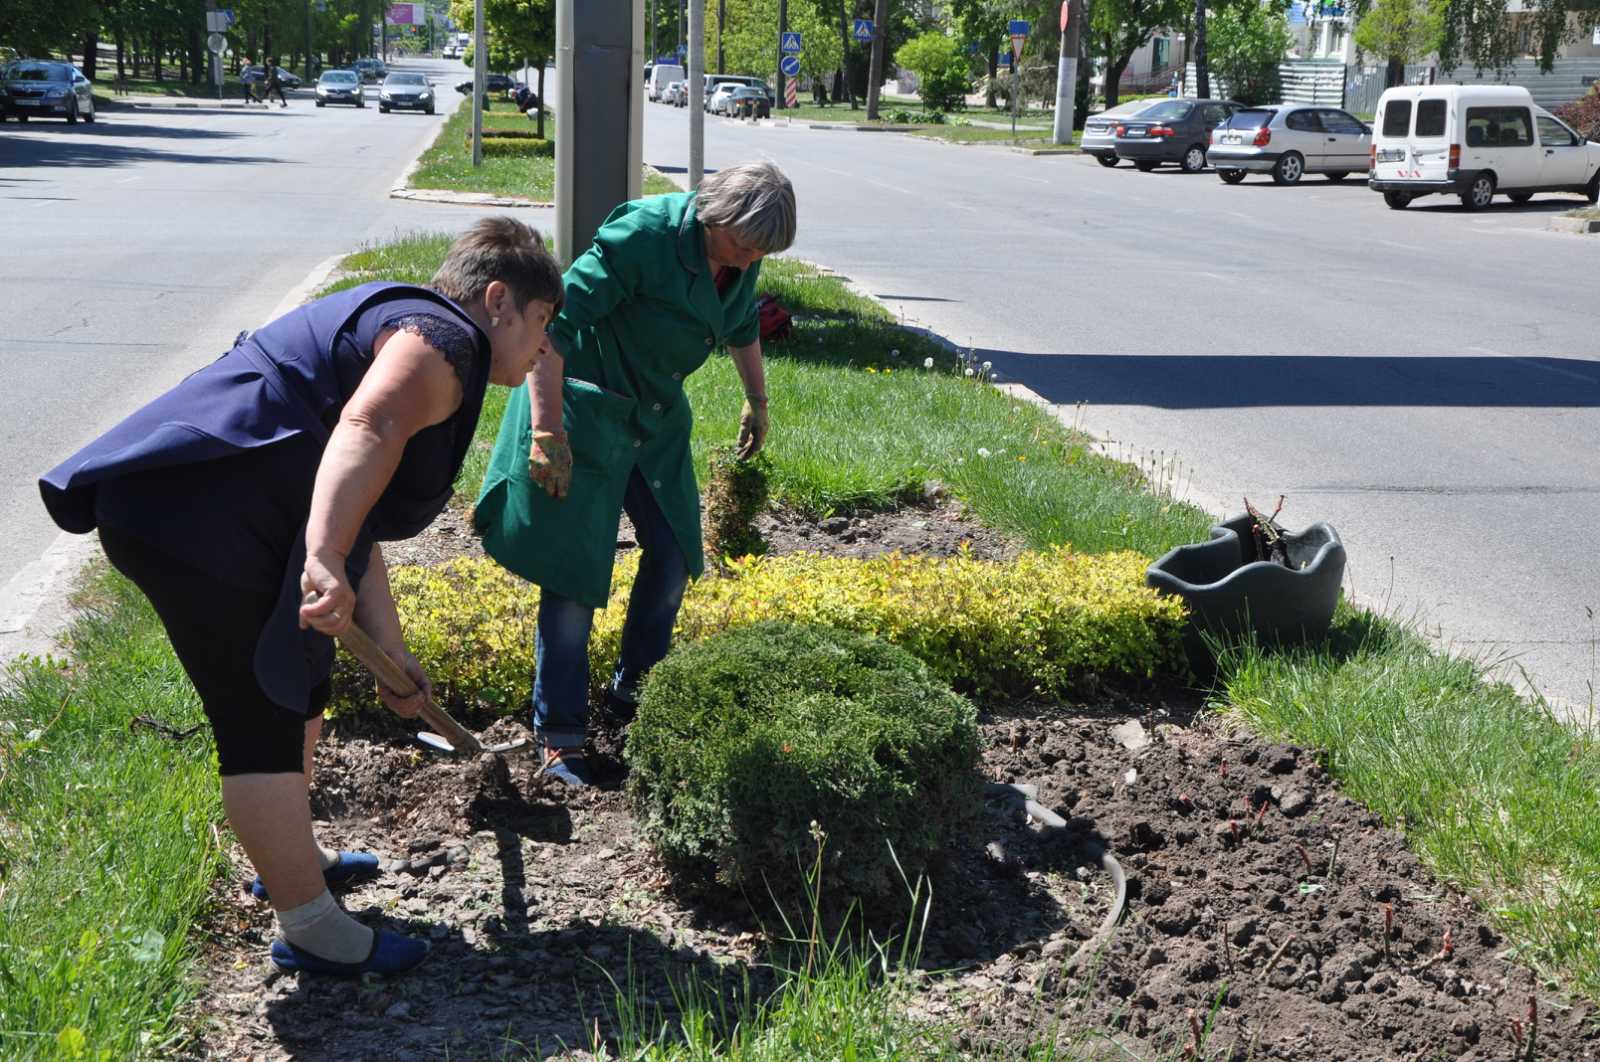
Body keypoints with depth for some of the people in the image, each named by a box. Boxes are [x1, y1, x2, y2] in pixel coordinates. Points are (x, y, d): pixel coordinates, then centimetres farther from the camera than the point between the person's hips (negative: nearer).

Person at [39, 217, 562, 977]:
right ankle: (310, 932, 7)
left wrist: (390, 655, 26)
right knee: (264, 721, -3)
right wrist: (324, 560, -41)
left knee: (300, 679, 24)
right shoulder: (443, 341, -7)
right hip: (192, 517, -11)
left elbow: (359, 535, 26)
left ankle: (290, 860, 42)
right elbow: (367, 430, -30)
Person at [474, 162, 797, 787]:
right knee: (574, 572, -5)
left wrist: (757, 400, 27)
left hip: (657, 415, 8)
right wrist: (548, 433, -32)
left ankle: (634, 694, 31)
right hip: (582, 408, -7)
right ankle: (560, 737, 6)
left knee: (674, 554, 10)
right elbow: (553, 321, -30)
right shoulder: (643, 236, -28)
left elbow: (742, 326, 19)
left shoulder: (742, 257, -5)